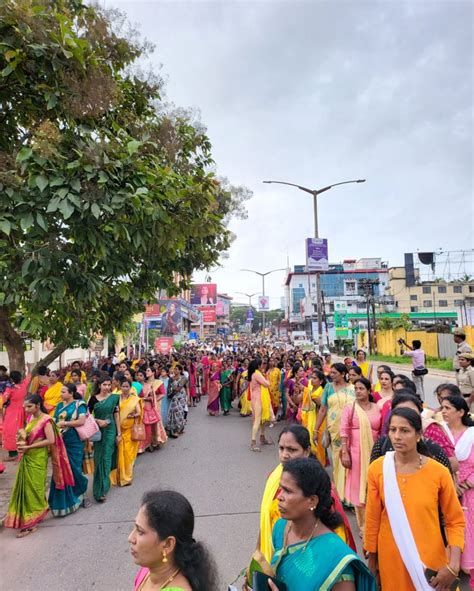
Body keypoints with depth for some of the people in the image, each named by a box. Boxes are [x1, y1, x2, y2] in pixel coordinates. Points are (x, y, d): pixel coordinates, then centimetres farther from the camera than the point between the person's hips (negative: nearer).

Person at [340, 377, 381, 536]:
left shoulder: (378, 408, 4)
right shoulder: (349, 408, -3)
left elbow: (382, 431, 8)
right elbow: (344, 432, -7)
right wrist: (344, 453, -12)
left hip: (373, 452, 2)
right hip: (356, 452, -2)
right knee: (358, 487, 6)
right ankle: (363, 525, 21)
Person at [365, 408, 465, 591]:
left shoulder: (438, 472, -14)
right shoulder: (377, 469, -12)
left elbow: (455, 520, -4)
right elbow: (373, 518, -2)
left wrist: (454, 565, -14)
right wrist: (372, 557, 6)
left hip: (430, 557, -1)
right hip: (390, 557, 1)